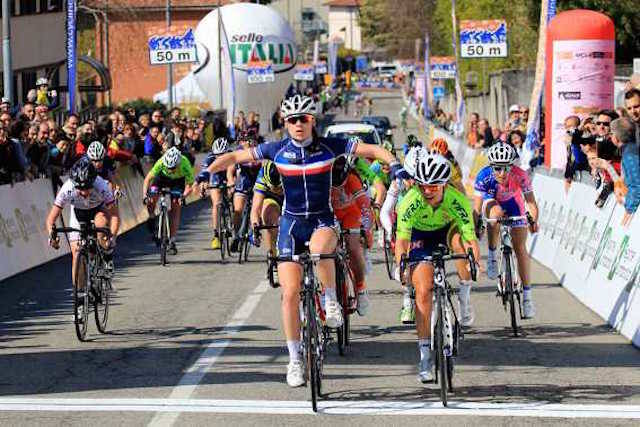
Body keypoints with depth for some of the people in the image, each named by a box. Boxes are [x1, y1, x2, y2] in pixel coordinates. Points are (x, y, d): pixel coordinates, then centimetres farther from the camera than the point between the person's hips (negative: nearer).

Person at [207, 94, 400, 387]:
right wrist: (206, 173, -13)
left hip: (323, 220, -1)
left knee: (319, 249, -39)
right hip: (291, 223, 2)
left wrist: (394, 165, -22)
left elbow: (373, 149, -5)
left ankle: (330, 299, -11)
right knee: (290, 293, -5)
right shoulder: (277, 150, -4)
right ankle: (294, 360, 8)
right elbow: (234, 157, 1)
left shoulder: (329, 146, -7)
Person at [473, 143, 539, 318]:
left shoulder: (520, 176, -33)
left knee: (520, 248, -7)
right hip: (492, 203, 0)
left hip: (513, 205, 0)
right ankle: (492, 256, -14)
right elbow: (477, 207, -32)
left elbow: (531, 201, -33)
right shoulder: (484, 176, -34)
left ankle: (527, 296, 0)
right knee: (496, 212, -37)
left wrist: (533, 220, -49)